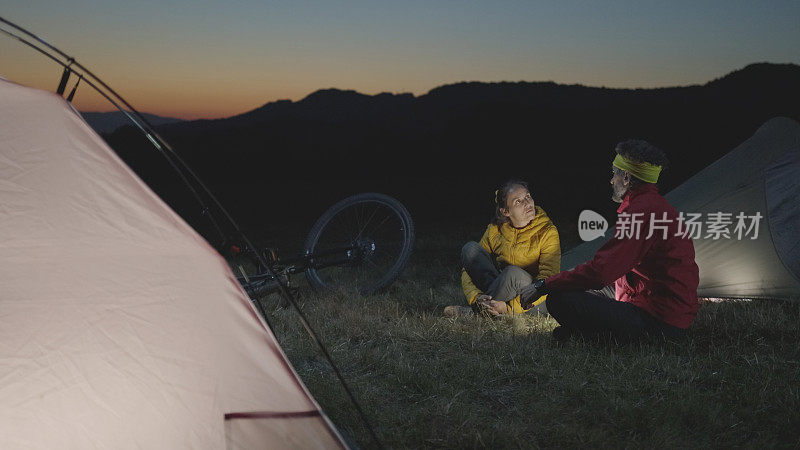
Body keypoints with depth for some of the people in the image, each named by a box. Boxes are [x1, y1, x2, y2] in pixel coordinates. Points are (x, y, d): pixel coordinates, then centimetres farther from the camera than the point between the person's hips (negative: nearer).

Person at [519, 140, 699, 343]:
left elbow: (600, 271, -24)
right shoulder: (658, 205, 16)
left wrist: (544, 285, -14)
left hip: (659, 322, -11)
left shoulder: (640, 211, -18)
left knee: (560, 300, -19)